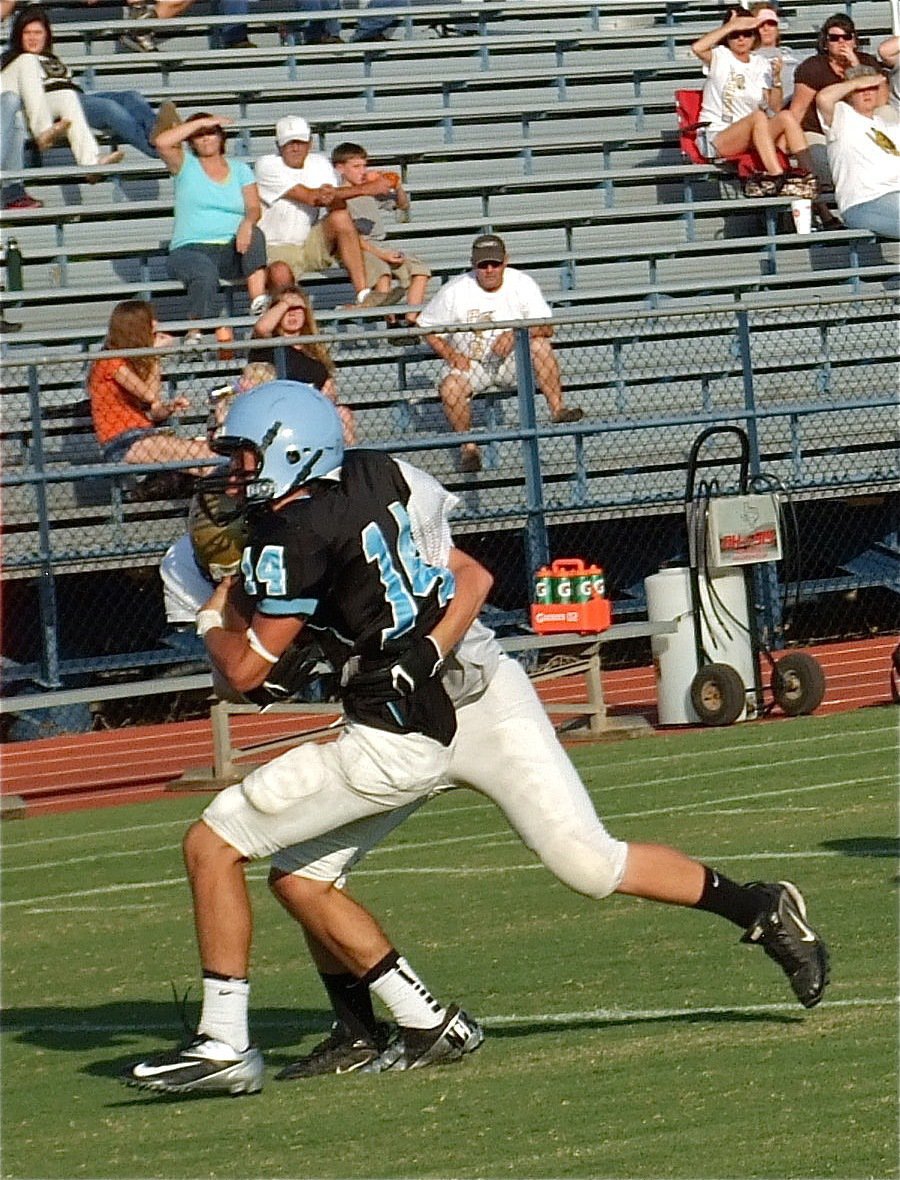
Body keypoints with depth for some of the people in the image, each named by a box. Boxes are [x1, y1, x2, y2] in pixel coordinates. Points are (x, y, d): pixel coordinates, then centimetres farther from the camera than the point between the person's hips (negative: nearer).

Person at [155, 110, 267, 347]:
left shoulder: (239, 169, 19)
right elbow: (162, 142, -9)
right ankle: (195, 333, -31)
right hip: (191, 249, -3)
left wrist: (247, 223, -20)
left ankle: (259, 301, -39)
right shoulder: (186, 165, 11)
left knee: (254, 235, -31)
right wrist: (201, 122, -3)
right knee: (205, 274, -37)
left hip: (232, 251, 3)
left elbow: (254, 208, 5)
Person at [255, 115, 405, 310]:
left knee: (340, 217, -24)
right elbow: (309, 197, -20)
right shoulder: (267, 166, -11)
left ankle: (364, 295, -29)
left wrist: (332, 196, -34)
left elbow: (339, 205, -5)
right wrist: (366, 189, -19)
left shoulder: (319, 163, 8)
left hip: (310, 247, 5)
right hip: (276, 251, -5)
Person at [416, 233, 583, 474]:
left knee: (540, 344, -28)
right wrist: (451, 355, -16)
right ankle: (468, 446, -15)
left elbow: (547, 327, -13)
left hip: (513, 362, 1)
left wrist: (516, 334, -33)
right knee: (451, 386, -33)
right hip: (470, 363, -1)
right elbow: (427, 327, -1)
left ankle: (557, 409, -25)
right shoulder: (454, 291, -9)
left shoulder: (522, 284, -7)